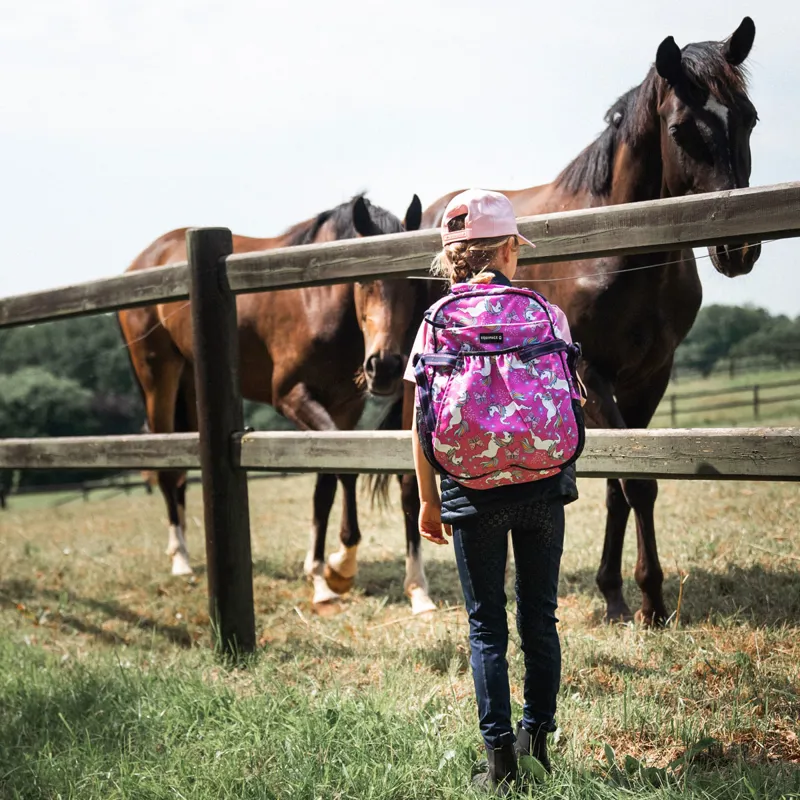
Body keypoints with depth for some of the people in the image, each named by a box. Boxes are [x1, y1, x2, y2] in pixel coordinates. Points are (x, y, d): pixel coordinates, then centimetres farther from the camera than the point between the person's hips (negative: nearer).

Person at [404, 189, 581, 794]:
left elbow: (422, 425, -5)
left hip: (473, 495, -1)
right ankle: (538, 738, 23)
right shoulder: (547, 314, -2)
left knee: (487, 625, 9)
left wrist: (429, 501, 4)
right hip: (542, 488, 1)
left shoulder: (438, 323, -4)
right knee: (540, 617, 15)